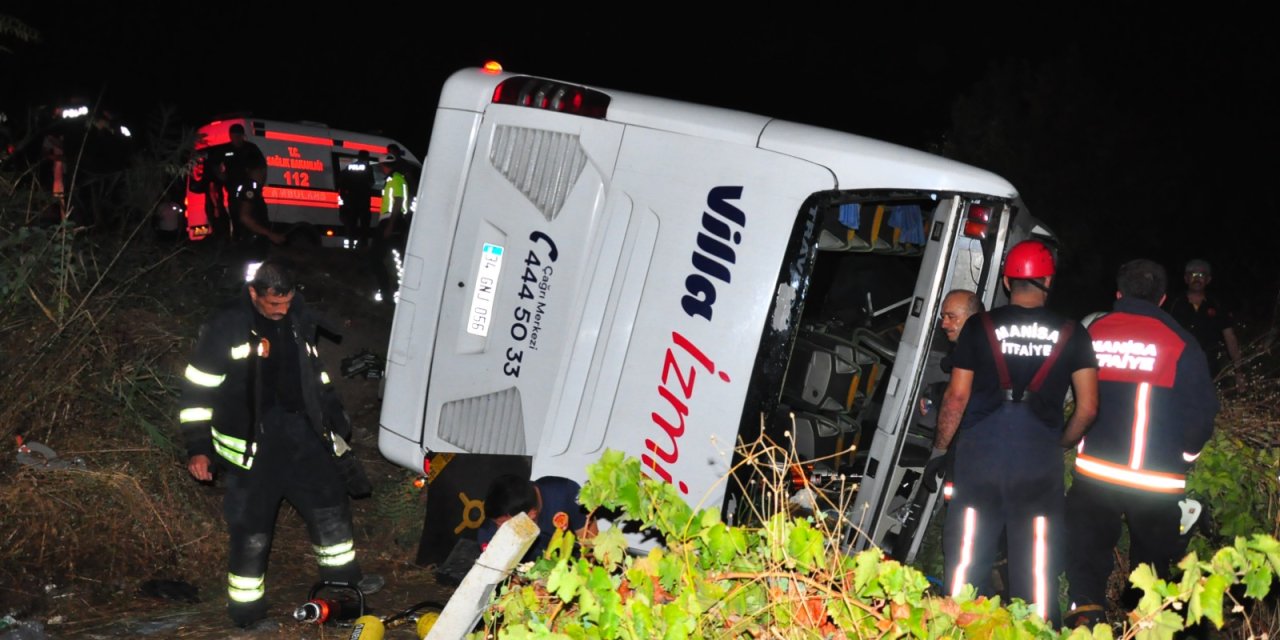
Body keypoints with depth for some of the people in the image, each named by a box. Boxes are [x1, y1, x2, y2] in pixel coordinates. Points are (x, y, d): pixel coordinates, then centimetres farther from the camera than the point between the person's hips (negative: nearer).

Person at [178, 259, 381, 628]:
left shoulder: (297, 320, 3)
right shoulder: (226, 328, -14)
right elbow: (198, 388, -10)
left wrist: (334, 417, 21)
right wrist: (197, 448, -13)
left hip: (300, 431, 6)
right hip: (250, 441, -6)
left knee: (330, 501, 15)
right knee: (251, 527, 0)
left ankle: (341, 576, 36)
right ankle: (246, 610, 15)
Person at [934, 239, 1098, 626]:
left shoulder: (980, 327, 1)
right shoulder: (1071, 334, 3)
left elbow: (957, 397, 1)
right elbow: (1088, 408, 4)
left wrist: (940, 449, 14)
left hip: (982, 448, 0)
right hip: (1040, 454, 0)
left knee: (966, 554, 8)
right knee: (1036, 561, 9)